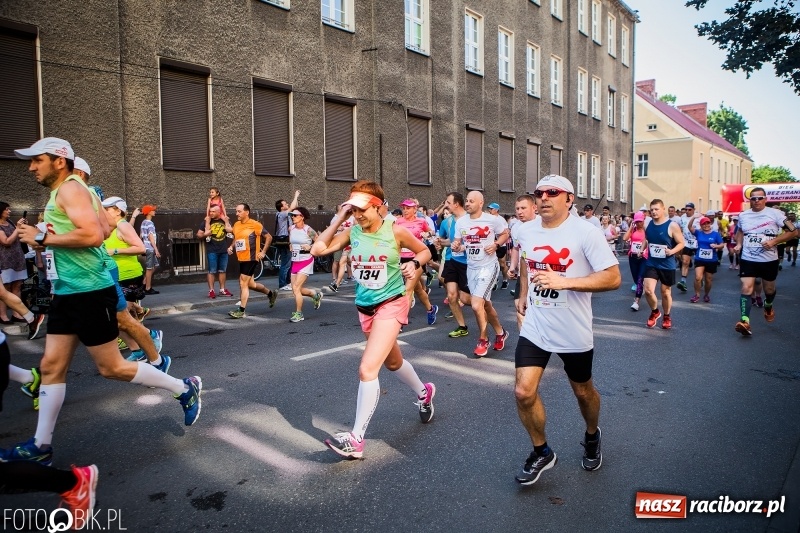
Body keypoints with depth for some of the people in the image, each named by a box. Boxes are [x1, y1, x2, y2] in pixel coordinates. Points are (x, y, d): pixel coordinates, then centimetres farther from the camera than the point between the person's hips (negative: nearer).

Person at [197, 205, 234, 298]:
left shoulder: (225, 220, 7)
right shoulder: (207, 221, 0)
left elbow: (231, 231, -3)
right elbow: (199, 234, 1)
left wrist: (226, 221, -4)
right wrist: (205, 234, -18)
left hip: (223, 250, 3)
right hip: (212, 250, -3)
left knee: (223, 270, 10)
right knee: (212, 271, -3)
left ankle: (222, 290, 18)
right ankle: (211, 290, 1)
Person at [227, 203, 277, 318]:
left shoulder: (255, 225, -11)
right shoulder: (236, 225, 8)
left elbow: (269, 237, -6)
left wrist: (263, 252, -10)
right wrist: (231, 247, 5)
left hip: (251, 258, -8)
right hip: (241, 259, 8)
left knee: (243, 283, -9)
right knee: (250, 284, 16)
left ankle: (241, 311, -2)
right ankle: (271, 294, 38)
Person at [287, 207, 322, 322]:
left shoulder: (308, 230, -12)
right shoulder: (291, 229, 5)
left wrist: (310, 247, -21)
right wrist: (290, 246, 5)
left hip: (306, 261, -7)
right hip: (295, 262, 7)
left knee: (296, 288, -11)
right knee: (296, 289, 9)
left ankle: (299, 313, 3)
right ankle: (316, 294, 36)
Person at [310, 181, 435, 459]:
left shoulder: (395, 231, -12)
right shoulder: (352, 232, -3)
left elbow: (425, 251, 4)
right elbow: (317, 250, -9)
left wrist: (414, 263, -17)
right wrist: (338, 220, -10)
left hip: (391, 304, -6)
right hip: (365, 308, 6)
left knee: (367, 369, -17)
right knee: (392, 362, 24)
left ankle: (356, 439, -8)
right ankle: (424, 393, 53)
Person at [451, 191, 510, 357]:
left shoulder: (493, 220, -12)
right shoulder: (460, 222, 1)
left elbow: (505, 234, 2)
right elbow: (458, 244, 9)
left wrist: (495, 245, -15)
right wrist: (455, 247, -14)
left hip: (488, 267, -6)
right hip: (471, 268, 6)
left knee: (476, 305, -16)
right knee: (486, 305, 17)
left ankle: (483, 340, 6)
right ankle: (500, 333, 38)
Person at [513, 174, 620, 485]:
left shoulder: (585, 233, -16)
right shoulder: (526, 231, 0)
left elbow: (613, 278, -20)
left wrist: (565, 282, -29)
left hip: (574, 332, -3)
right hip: (534, 327, 3)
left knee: (582, 391, 18)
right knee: (523, 392, -6)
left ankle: (592, 437, 50)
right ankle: (542, 453, 19)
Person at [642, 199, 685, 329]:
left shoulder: (672, 226, -13)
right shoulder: (648, 225, 1)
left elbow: (681, 243, -9)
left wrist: (672, 251, -26)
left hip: (667, 265, -3)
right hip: (651, 263, 3)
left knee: (666, 292, 10)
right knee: (648, 290, -9)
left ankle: (667, 317, 33)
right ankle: (655, 312, 19)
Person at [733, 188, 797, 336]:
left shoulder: (775, 213, -9)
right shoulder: (743, 215, 2)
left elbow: (793, 231, -9)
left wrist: (774, 241, -21)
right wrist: (739, 244, 5)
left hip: (769, 260, -1)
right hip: (748, 259, 1)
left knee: (769, 289, 17)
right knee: (746, 289, -11)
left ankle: (768, 305, 51)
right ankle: (745, 322, -16)